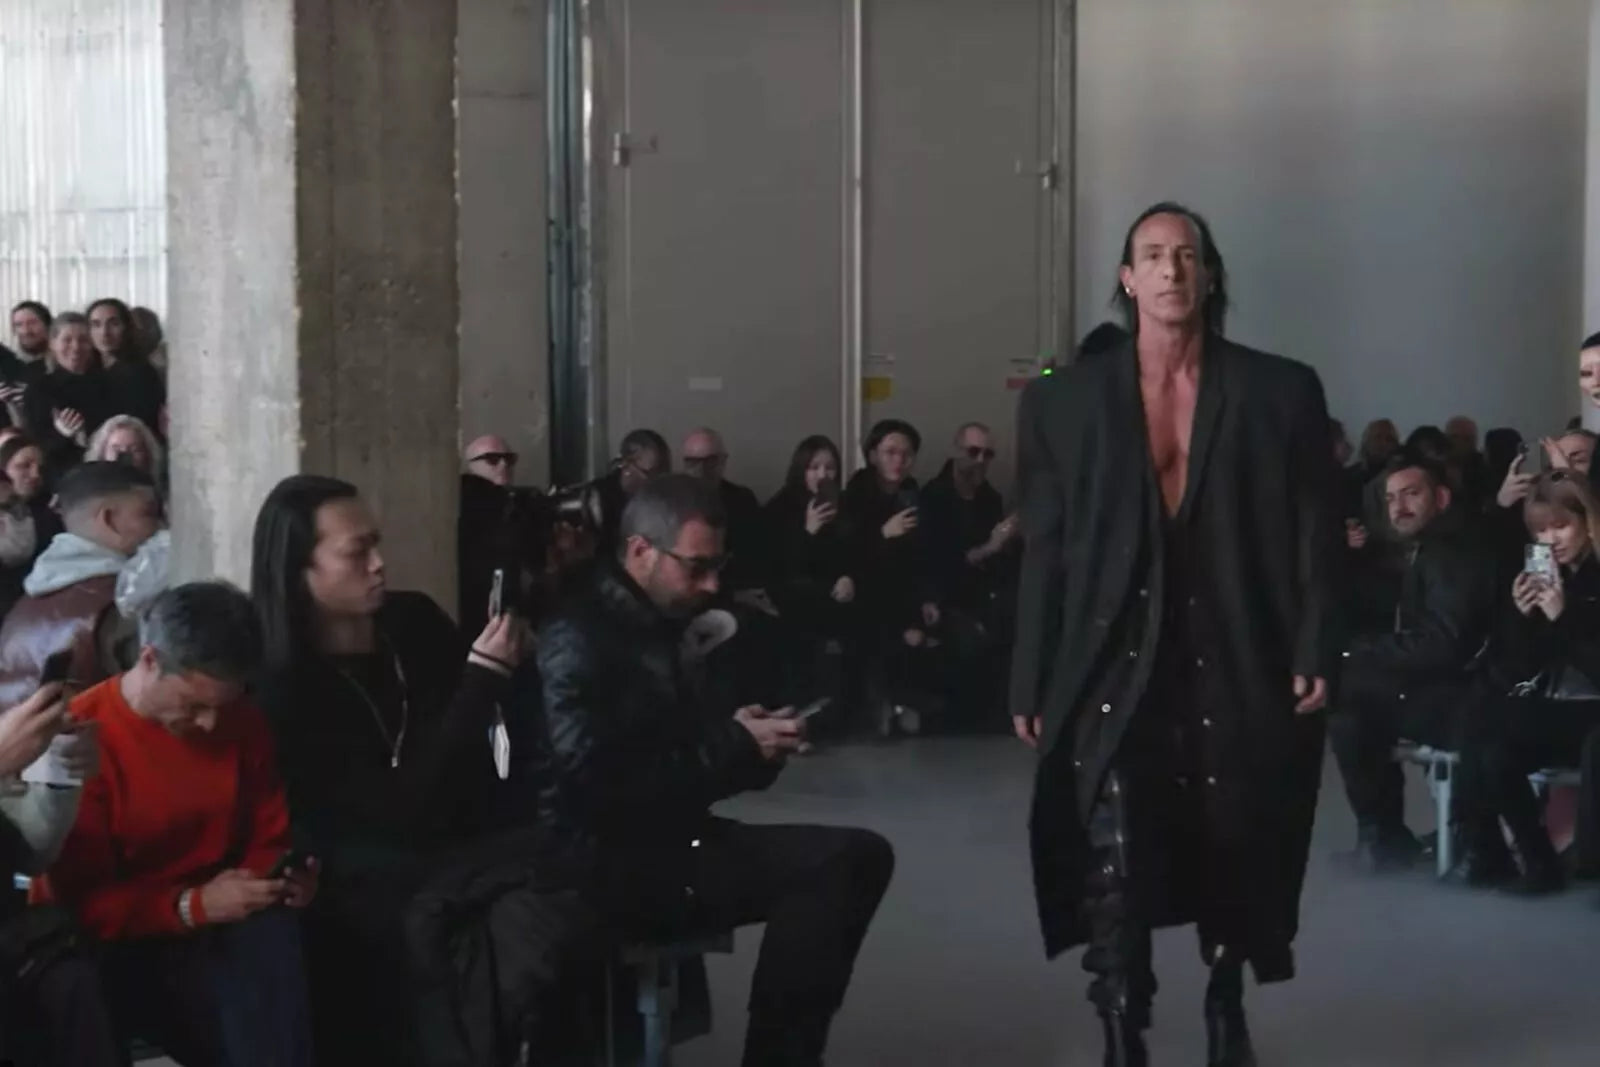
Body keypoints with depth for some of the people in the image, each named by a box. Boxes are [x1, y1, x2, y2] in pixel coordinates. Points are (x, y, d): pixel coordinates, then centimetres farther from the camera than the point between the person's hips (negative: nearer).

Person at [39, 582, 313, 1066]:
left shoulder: (243, 724, 3)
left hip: (227, 922, 5)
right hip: (121, 940, -5)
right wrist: (194, 906, -25)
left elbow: (267, 840, 15)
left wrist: (283, 876, -9)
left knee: (272, 937, -32)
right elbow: (81, 902, -14)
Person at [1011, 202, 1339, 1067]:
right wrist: (1031, 683, 1)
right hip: (1114, 673, -1)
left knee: (1233, 869, 12)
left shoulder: (1281, 392, 5)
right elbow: (1043, 554, 3)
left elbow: (1316, 535, 2)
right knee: (1114, 880, -10)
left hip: (1239, 672, 1)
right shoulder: (1063, 401, 5)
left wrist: (1315, 652, -7)